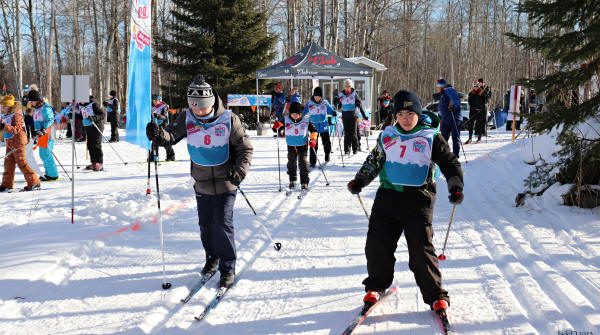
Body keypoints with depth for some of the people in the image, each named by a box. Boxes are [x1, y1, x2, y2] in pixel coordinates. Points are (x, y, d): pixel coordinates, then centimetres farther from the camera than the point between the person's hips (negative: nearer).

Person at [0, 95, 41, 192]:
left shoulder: (16, 115, -15)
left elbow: (16, 129, -25)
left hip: (18, 141, -9)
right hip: (9, 142, 9)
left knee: (22, 162, -8)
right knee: (8, 163, 10)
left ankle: (34, 183, -2)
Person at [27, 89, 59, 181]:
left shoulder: (45, 108, -15)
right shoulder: (36, 109, 16)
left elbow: (50, 121, -21)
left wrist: (43, 131, -28)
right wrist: (35, 132, 25)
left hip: (46, 134, -10)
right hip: (40, 134, 10)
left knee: (46, 155, -9)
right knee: (43, 155, 15)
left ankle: (53, 175, -3)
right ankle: (48, 173, 24)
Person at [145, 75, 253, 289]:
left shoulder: (228, 119, -13)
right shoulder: (187, 119, -4)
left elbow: (245, 148, -7)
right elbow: (172, 135, -6)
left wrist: (240, 170, -22)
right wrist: (159, 135, -29)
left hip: (226, 182, -3)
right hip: (202, 183, 4)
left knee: (222, 224, -7)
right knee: (205, 224, 13)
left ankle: (228, 267, 6)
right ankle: (212, 257, 36)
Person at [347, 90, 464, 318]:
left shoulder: (431, 137, 2)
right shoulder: (387, 136, 13)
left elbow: (450, 162, 3)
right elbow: (373, 162, 24)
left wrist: (456, 187, -10)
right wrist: (359, 181, 16)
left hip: (418, 198, -3)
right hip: (388, 194, 4)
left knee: (421, 250, -7)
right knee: (377, 244, 2)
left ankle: (435, 296, 7)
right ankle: (376, 286, 24)